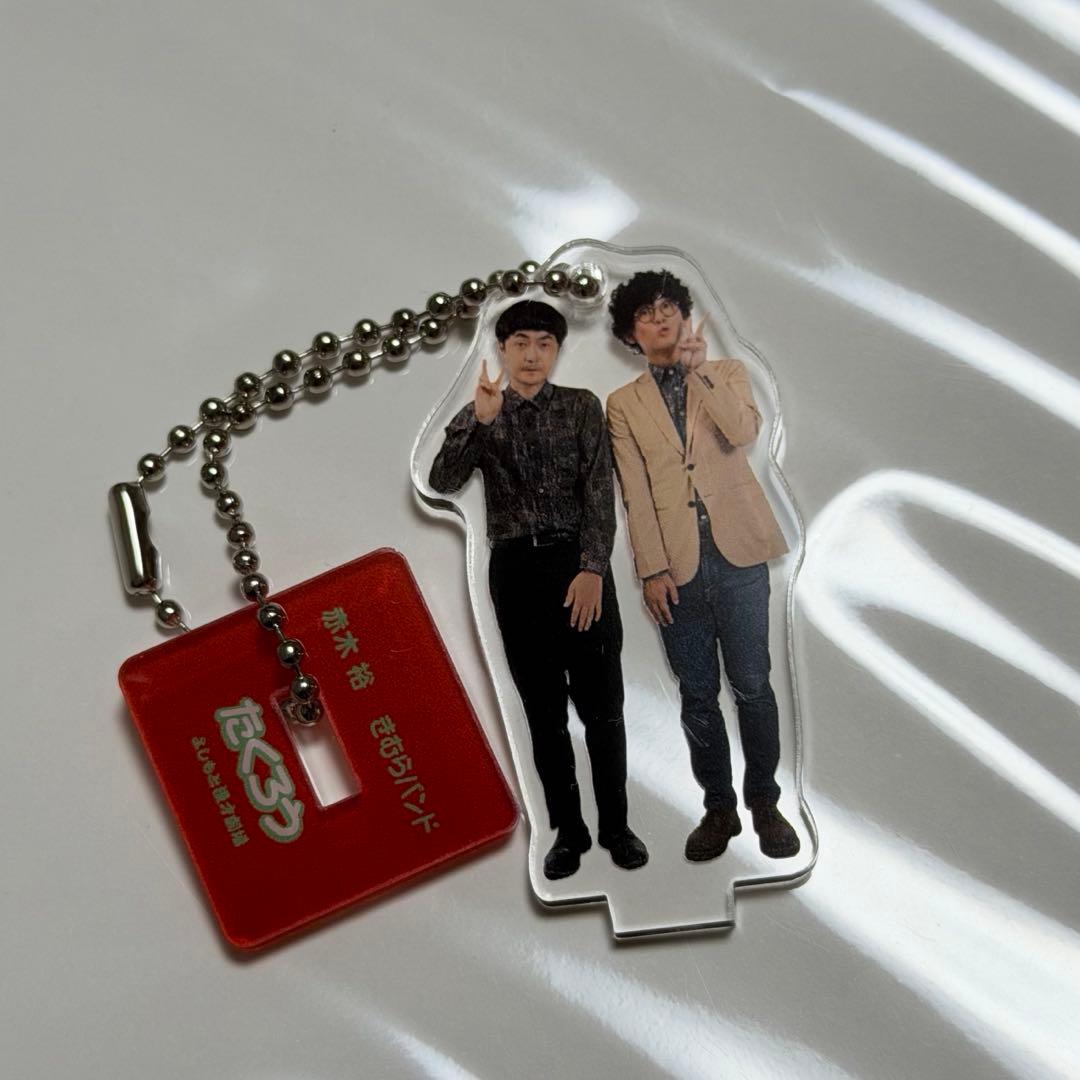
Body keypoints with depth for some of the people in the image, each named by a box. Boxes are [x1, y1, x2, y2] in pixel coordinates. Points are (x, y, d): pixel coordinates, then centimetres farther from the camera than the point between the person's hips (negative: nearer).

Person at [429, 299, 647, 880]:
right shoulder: (478, 417, 9)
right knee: (543, 711, 7)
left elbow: (599, 491, -5)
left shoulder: (582, 407, 5)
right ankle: (568, 830, 17)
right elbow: (442, 482, -7)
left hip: (579, 563, -1)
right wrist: (480, 421, -18)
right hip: (515, 569, 1)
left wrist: (592, 569, -16)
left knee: (601, 703, 2)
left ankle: (615, 825, 16)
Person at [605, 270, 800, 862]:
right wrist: (653, 569, -6)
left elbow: (743, 431, -10)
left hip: (737, 553, -1)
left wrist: (696, 368, -10)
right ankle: (719, 808, 19)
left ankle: (764, 803, 16)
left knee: (750, 684, 1)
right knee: (698, 696, 6)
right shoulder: (623, 403, 10)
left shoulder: (726, 373, 12)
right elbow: (635, 494, 2)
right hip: (676, 564, 1)